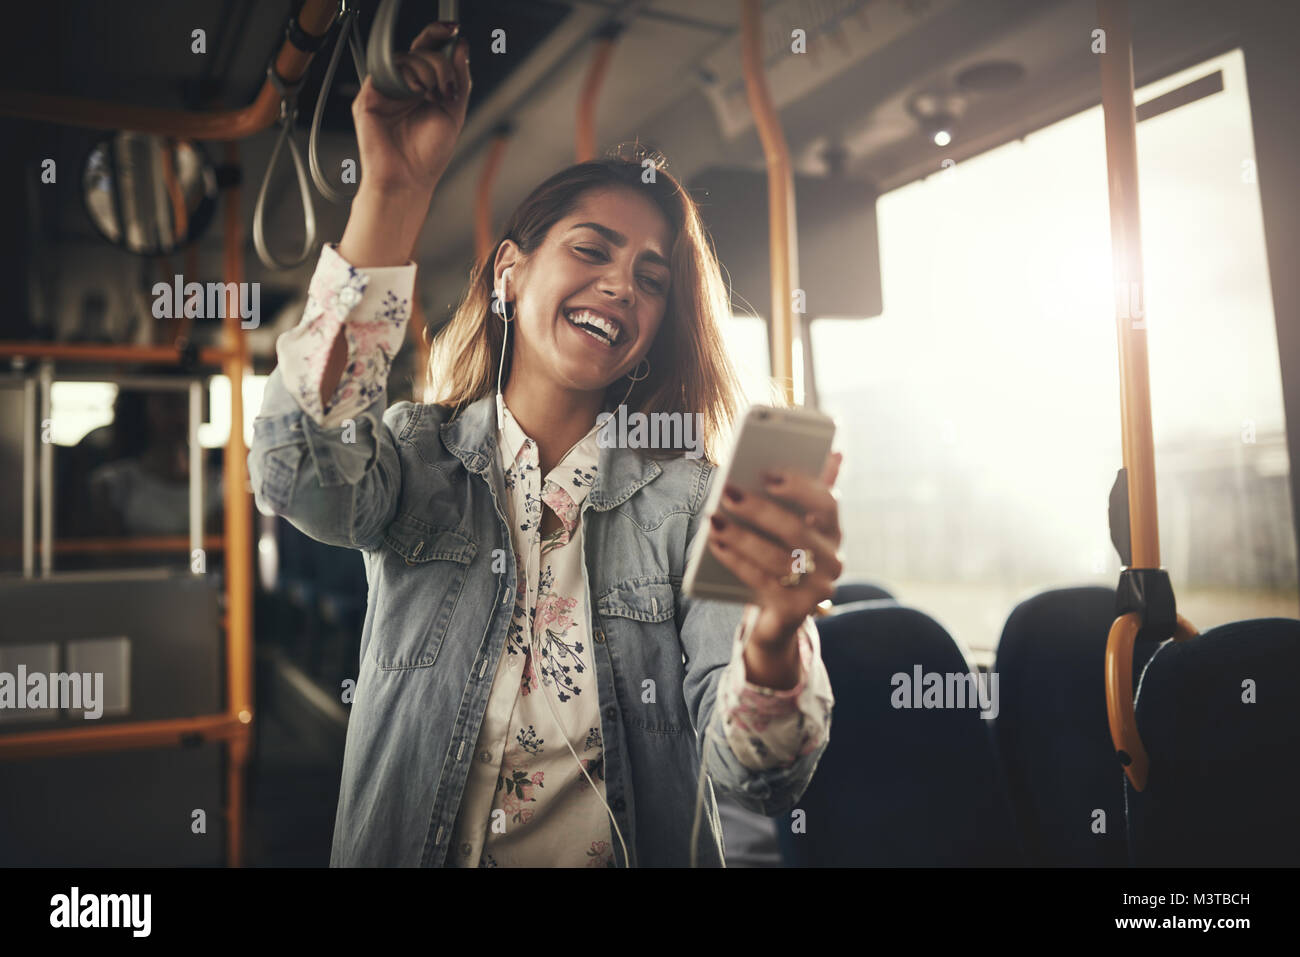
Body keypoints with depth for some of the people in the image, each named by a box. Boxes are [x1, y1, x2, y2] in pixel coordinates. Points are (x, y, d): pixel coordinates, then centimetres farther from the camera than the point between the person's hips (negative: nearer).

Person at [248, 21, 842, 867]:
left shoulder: (689, 504, -3)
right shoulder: (417, 455, 1)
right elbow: (302, 473, -20)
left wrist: (773, 641, -32)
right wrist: (394, 189, -21)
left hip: (644, 852, -1)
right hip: (408, 848, 2)